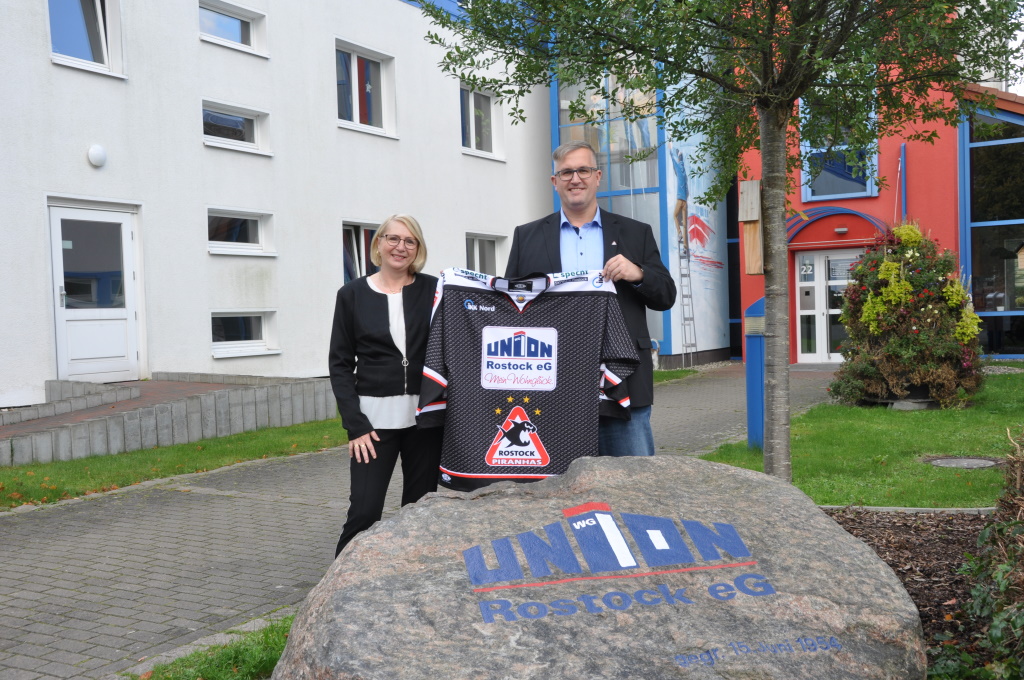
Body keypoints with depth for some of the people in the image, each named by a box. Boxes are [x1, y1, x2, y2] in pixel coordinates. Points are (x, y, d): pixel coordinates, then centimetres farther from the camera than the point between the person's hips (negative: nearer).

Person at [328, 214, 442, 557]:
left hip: (424, 416, 1)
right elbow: (340, 364, 3)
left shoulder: (433, 290, 3)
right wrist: (355, 425, -6)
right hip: (374, 417, -1)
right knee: (364, 512, -6)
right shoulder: (352, 295, 3)